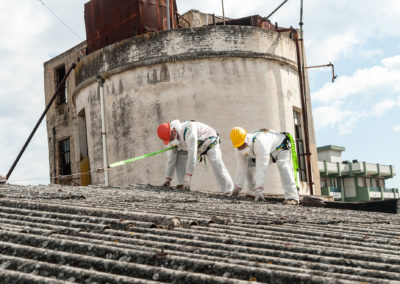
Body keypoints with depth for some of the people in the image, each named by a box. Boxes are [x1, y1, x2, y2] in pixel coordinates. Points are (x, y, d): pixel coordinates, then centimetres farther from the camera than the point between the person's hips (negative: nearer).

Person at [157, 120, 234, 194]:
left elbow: (192, 153, -44)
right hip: (198, 148, 8)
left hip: (209, 142, -7)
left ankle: (228, 191, -25)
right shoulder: (172, 137, -14)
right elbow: (171, 158, -8)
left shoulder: (188, 129, -39)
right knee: (180, 156, -11)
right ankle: (181, 184, -12)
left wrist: (188, 177, -46)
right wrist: (167, 178, -8)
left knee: (217, 164, -26)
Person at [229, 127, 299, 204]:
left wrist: (258, 189, -45)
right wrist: (237, 188, -6)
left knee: (283, 166, -32)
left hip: (282, 146, -8)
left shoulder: (259, 143, -44)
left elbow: (262, 168, -44)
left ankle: (292, 197, -39)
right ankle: (252, 193, 7)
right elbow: (241, 169, -11)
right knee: (249, 164, -4)